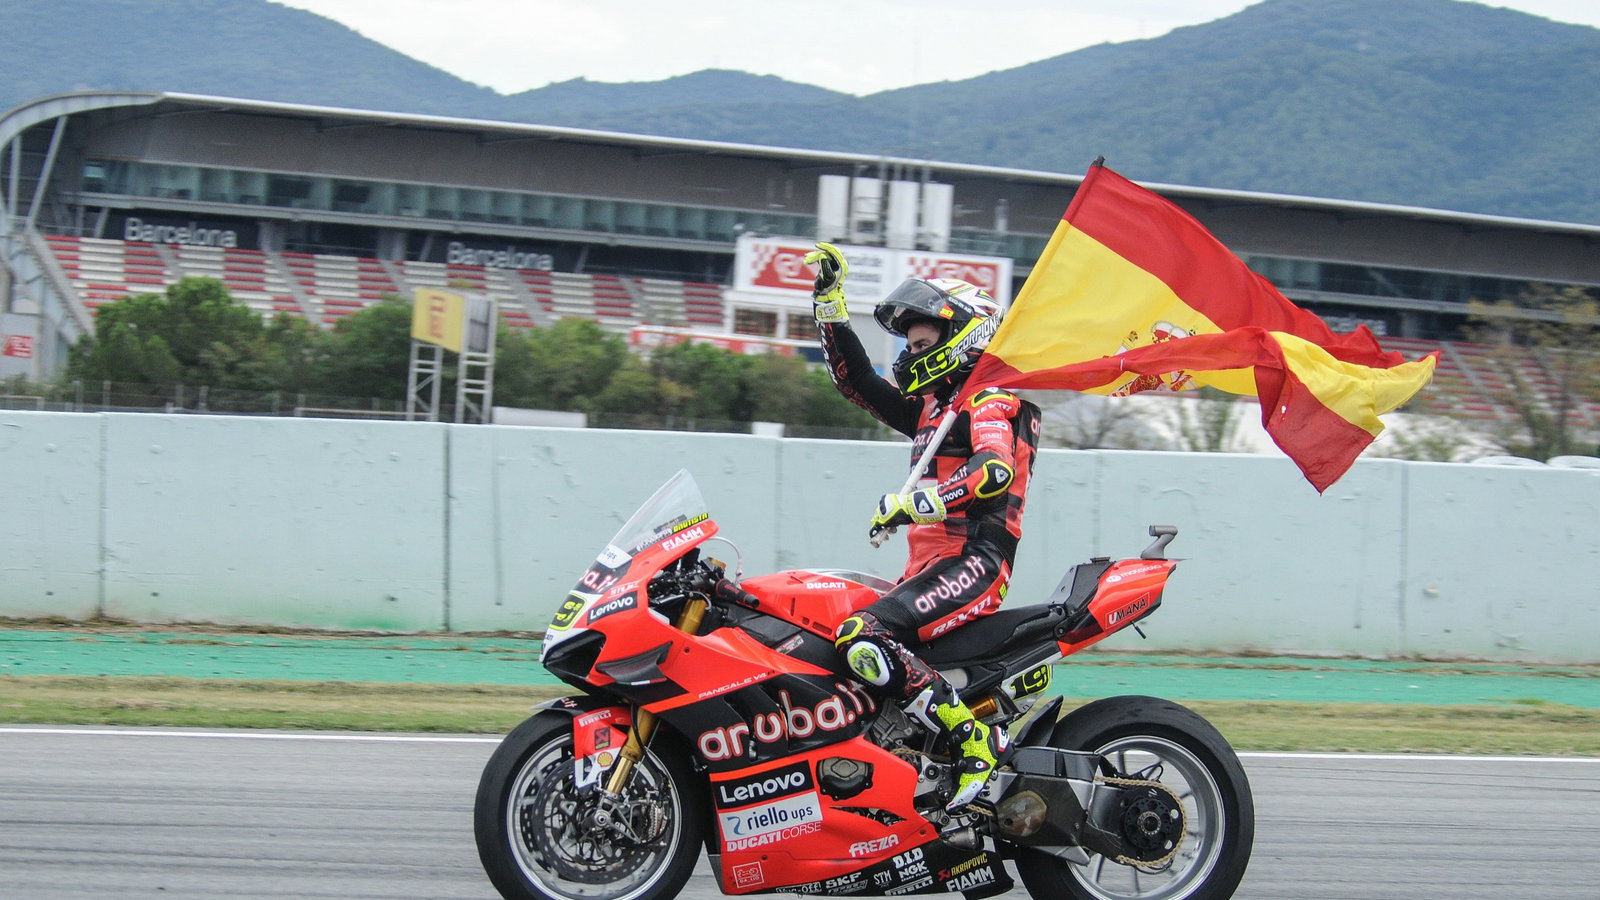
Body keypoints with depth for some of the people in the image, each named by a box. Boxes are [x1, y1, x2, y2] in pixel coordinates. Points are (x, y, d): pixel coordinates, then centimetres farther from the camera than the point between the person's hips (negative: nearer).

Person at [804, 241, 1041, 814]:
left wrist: (915, 502, -30)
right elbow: (858, 381, 30)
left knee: (861, 637, -30)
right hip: (930, 564, 10)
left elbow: (995, 469, -23)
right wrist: (830, 300, 25)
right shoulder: (932, 403, 25)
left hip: (974, 560, -10)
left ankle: (976, 741, -27)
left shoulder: (992, 398, -3)